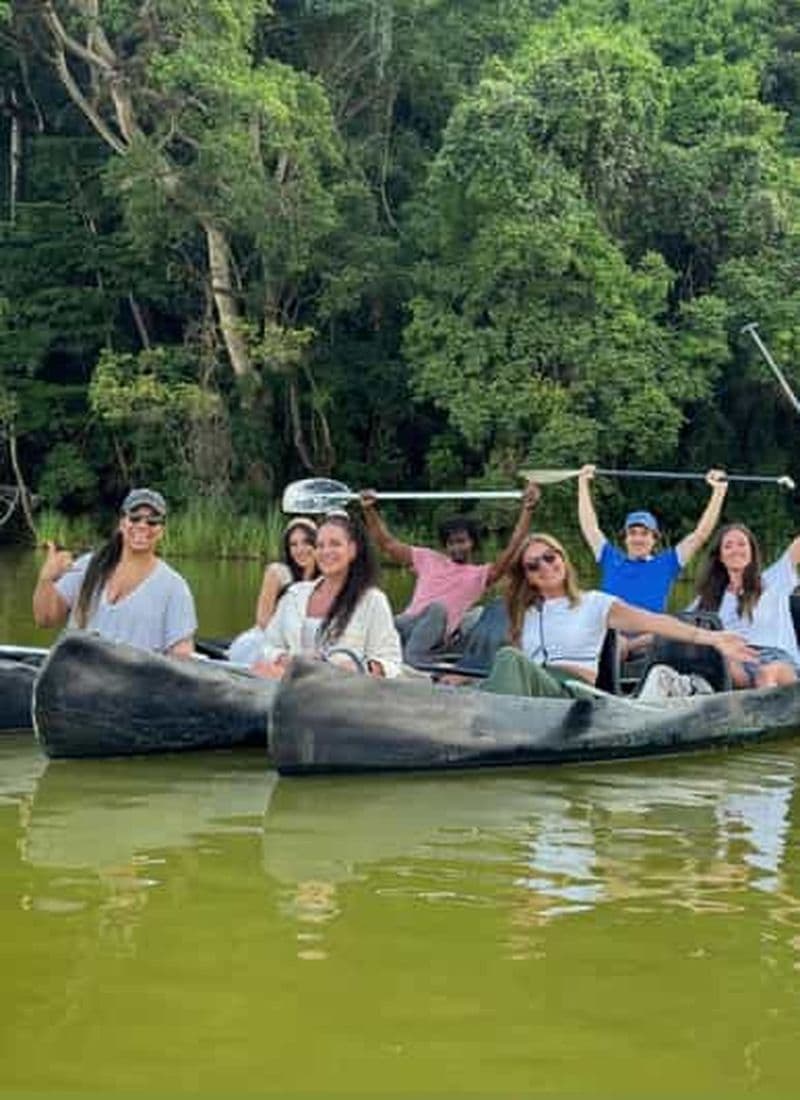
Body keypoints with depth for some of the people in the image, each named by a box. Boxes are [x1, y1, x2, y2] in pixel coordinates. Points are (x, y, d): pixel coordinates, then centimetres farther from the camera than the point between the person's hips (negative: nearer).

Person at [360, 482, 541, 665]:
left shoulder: (480, 574, 16)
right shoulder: (428, 559, 26)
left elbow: (510, 552, 3)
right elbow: (388, 544, 26)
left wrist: (527, 510, -6)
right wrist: (370, 510, 19)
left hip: (434, 635, -2)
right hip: (408, 621, 2)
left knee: (437, 608, -37)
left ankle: (412, 659, -42)